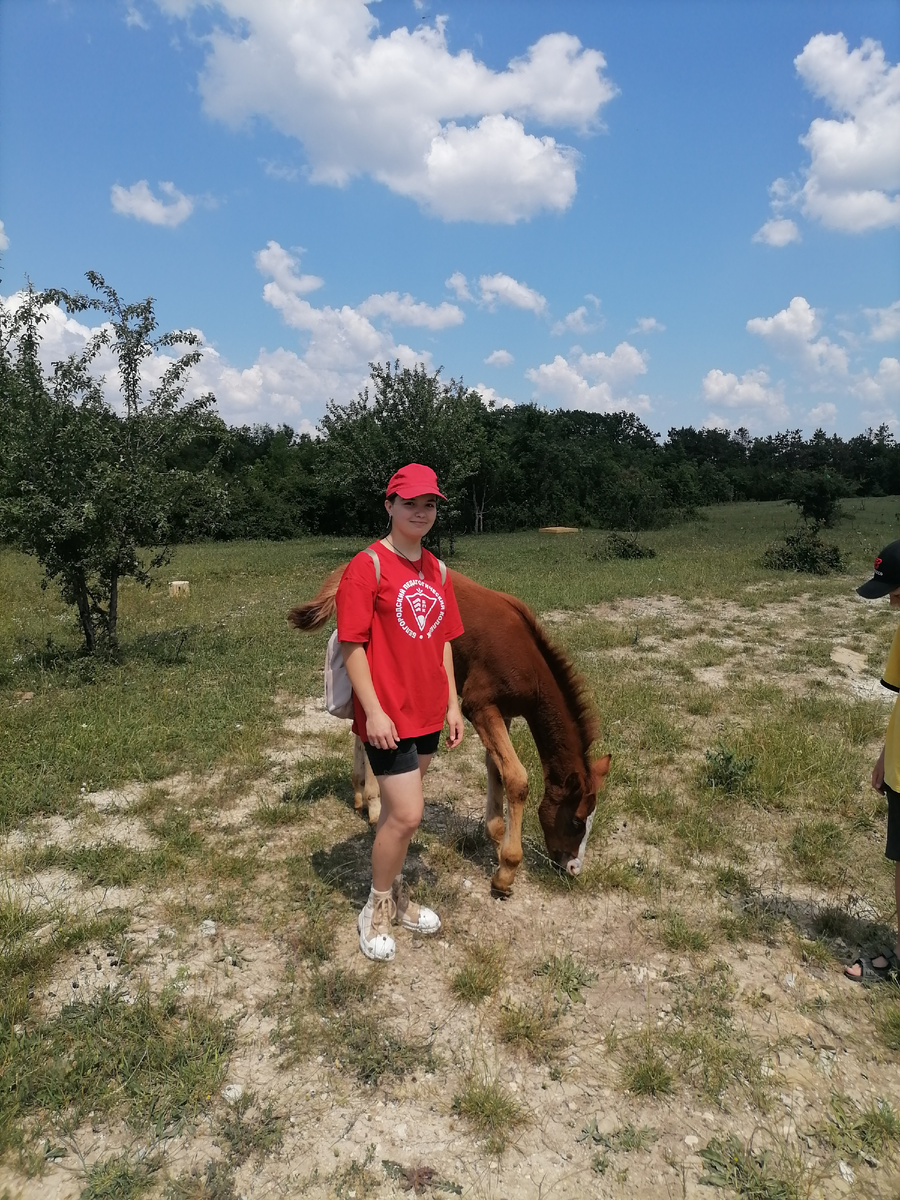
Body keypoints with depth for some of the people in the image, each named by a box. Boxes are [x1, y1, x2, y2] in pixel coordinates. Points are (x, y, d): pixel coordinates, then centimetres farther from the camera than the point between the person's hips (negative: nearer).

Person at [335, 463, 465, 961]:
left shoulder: (436, 570, 9)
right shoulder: (367, 565, -12)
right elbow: (352, 644, -14)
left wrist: (452, 703, 11)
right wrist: (373, 710, -17)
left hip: (427, 714, 7)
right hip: (388, 715, -6)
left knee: (398, 809, 19)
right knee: (407, 814, -4)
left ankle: (394, 893, 37)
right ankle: (377, 908, 20)